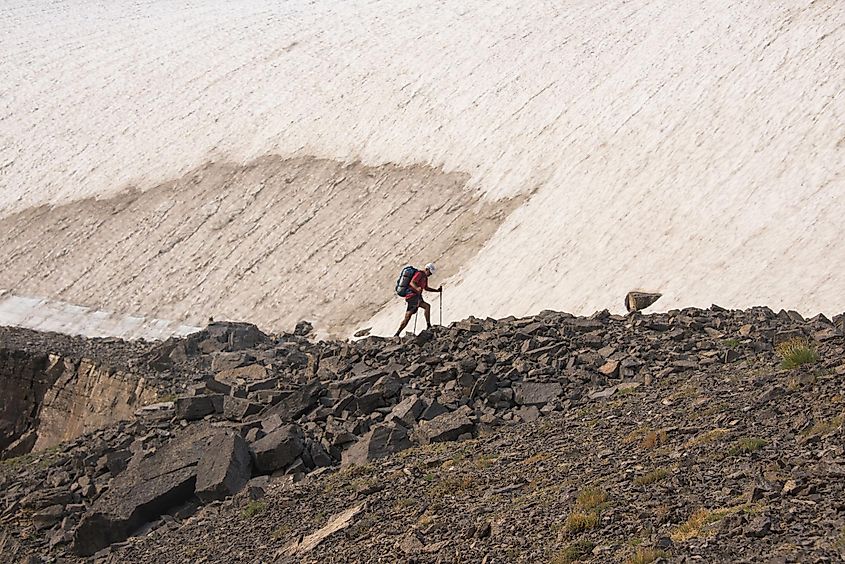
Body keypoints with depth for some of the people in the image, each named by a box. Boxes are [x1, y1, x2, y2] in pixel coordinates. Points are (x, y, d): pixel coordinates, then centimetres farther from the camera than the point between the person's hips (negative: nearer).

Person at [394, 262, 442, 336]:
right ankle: (428, 326, -26)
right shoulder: (419, 274, -7)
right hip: (412, 295, -11)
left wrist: (437, 290, 29)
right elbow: (412, 283, -22)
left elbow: (426, 288, 36)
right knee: (427, 306, -26)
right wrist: (417, 288, -42)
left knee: (407, 318, 8)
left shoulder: (425, 277, 23)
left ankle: (397, 334, 9)